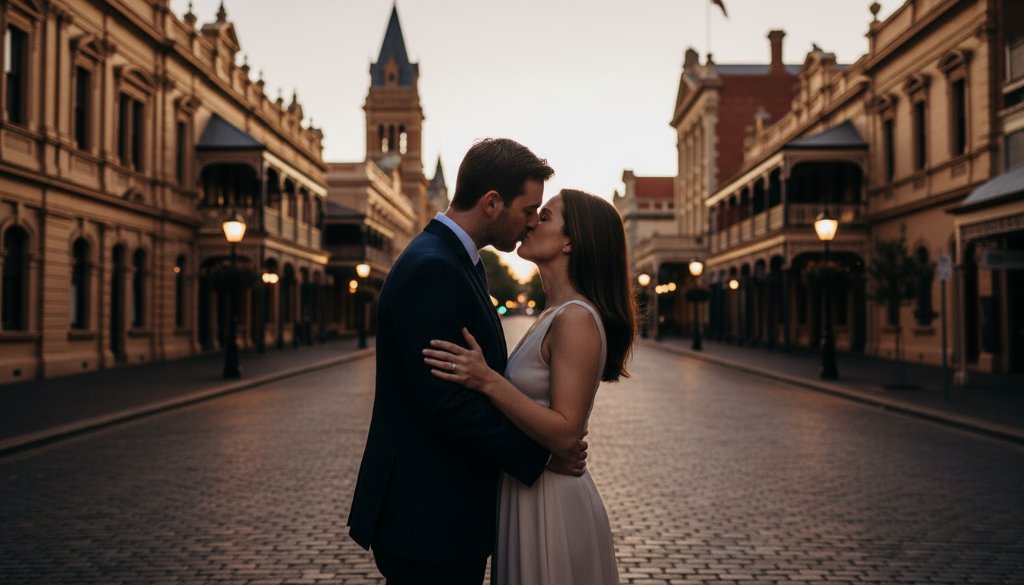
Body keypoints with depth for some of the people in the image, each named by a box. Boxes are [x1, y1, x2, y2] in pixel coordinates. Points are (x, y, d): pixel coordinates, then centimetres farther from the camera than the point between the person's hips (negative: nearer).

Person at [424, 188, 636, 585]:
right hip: (526, 493, 9)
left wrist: (487, 381, -31)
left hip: (551, 505, -9)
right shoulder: (554, 314, 8)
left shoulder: (576, 318, -21)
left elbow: (564, 433, -25)